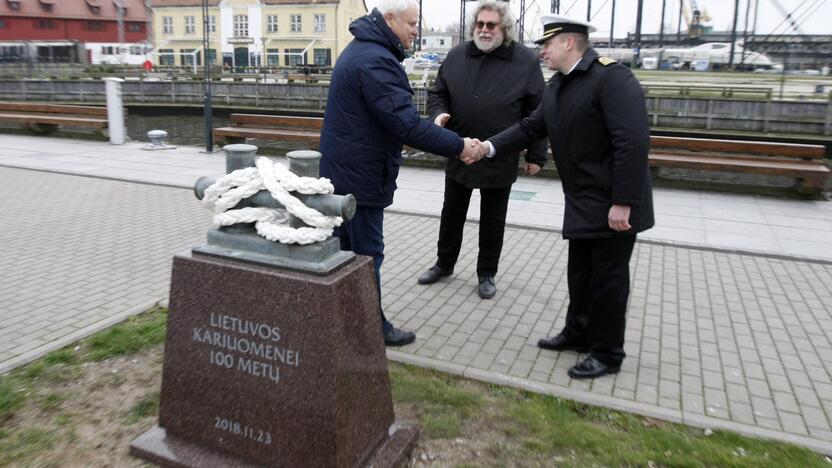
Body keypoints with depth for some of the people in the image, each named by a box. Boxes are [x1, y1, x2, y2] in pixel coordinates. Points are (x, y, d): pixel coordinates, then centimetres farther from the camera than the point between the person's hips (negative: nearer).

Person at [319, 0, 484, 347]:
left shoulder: (360, 50, 14)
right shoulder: (376, 61, -21)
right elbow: (407, 124, -26)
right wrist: (459, 147, -19)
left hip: (343, 171, 10)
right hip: (361, 176, -10)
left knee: (343, 249, 19)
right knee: (367, 254, 2)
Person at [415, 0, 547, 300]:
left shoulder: (526, 61, -6)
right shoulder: (456, 56, 2)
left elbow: (537, 113, -4)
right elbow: (437, 94, 10)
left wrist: (536, 155, -5)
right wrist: (438, 113, -13)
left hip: (500, 159, -2)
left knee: (493, 220, 11)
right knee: (451, 214, 16)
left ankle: (487, 273, 28)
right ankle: (444, 264, 35)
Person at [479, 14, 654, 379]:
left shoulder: (612, 77, -19)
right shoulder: (557, 86, 9)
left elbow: (633, 142, -24)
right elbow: (531, 127, 11)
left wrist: (623, 203, -25)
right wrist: (490, 146, -3)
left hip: (613, 204, -8)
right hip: (584, 203, 8)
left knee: (608, 278, 3)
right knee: (580, 273, 19)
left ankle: (608, 354, 20)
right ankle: (579, 333, 37)